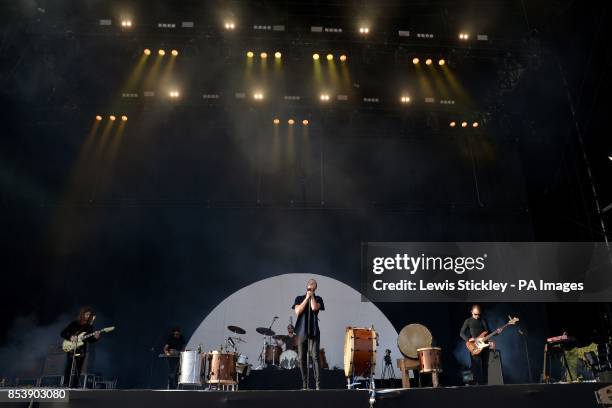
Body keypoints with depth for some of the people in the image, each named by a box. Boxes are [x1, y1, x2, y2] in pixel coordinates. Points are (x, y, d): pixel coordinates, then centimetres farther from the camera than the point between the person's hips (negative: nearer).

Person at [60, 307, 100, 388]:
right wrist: (70, 337, -17)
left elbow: (90, 340, 7)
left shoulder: (89, 326, 8)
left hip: (81, 351, 3)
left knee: (78, 370, 0)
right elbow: (62, 333, 0)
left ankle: (74, 387, 2)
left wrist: (95, 337, -14)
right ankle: (65, 386, 0)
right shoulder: (74, 323, 0)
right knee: (69, 368, -6)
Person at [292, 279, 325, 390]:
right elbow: (298, 311, -5)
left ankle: (318, 385, -10)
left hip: (314, 332, -2)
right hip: (301, 332, 2)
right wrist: (307, 297, -4)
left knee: (315, 357, -10)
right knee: (302, 359, 2)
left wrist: (311, 296, -2)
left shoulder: (318, 299, 8)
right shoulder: (299, 298, 11)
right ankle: (304, 385, 11)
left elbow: (314, 307, -12)